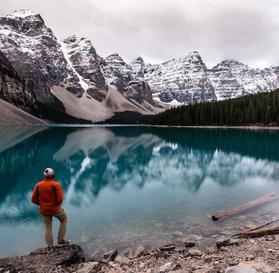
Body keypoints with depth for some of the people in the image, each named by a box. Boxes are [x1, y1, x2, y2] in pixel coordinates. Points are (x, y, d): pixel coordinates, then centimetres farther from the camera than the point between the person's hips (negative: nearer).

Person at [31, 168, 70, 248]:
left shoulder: (38, 185, -7)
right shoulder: (56, 185, -20)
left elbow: (34, 199, -2)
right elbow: (60, 199, -22)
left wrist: (42, 204, 13)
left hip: (44, 210, 4)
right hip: (55, 209, -4)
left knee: (47, 228, 19)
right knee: (64, 219, 23)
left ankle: (50, 246, 25)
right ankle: (61, 239, 20)